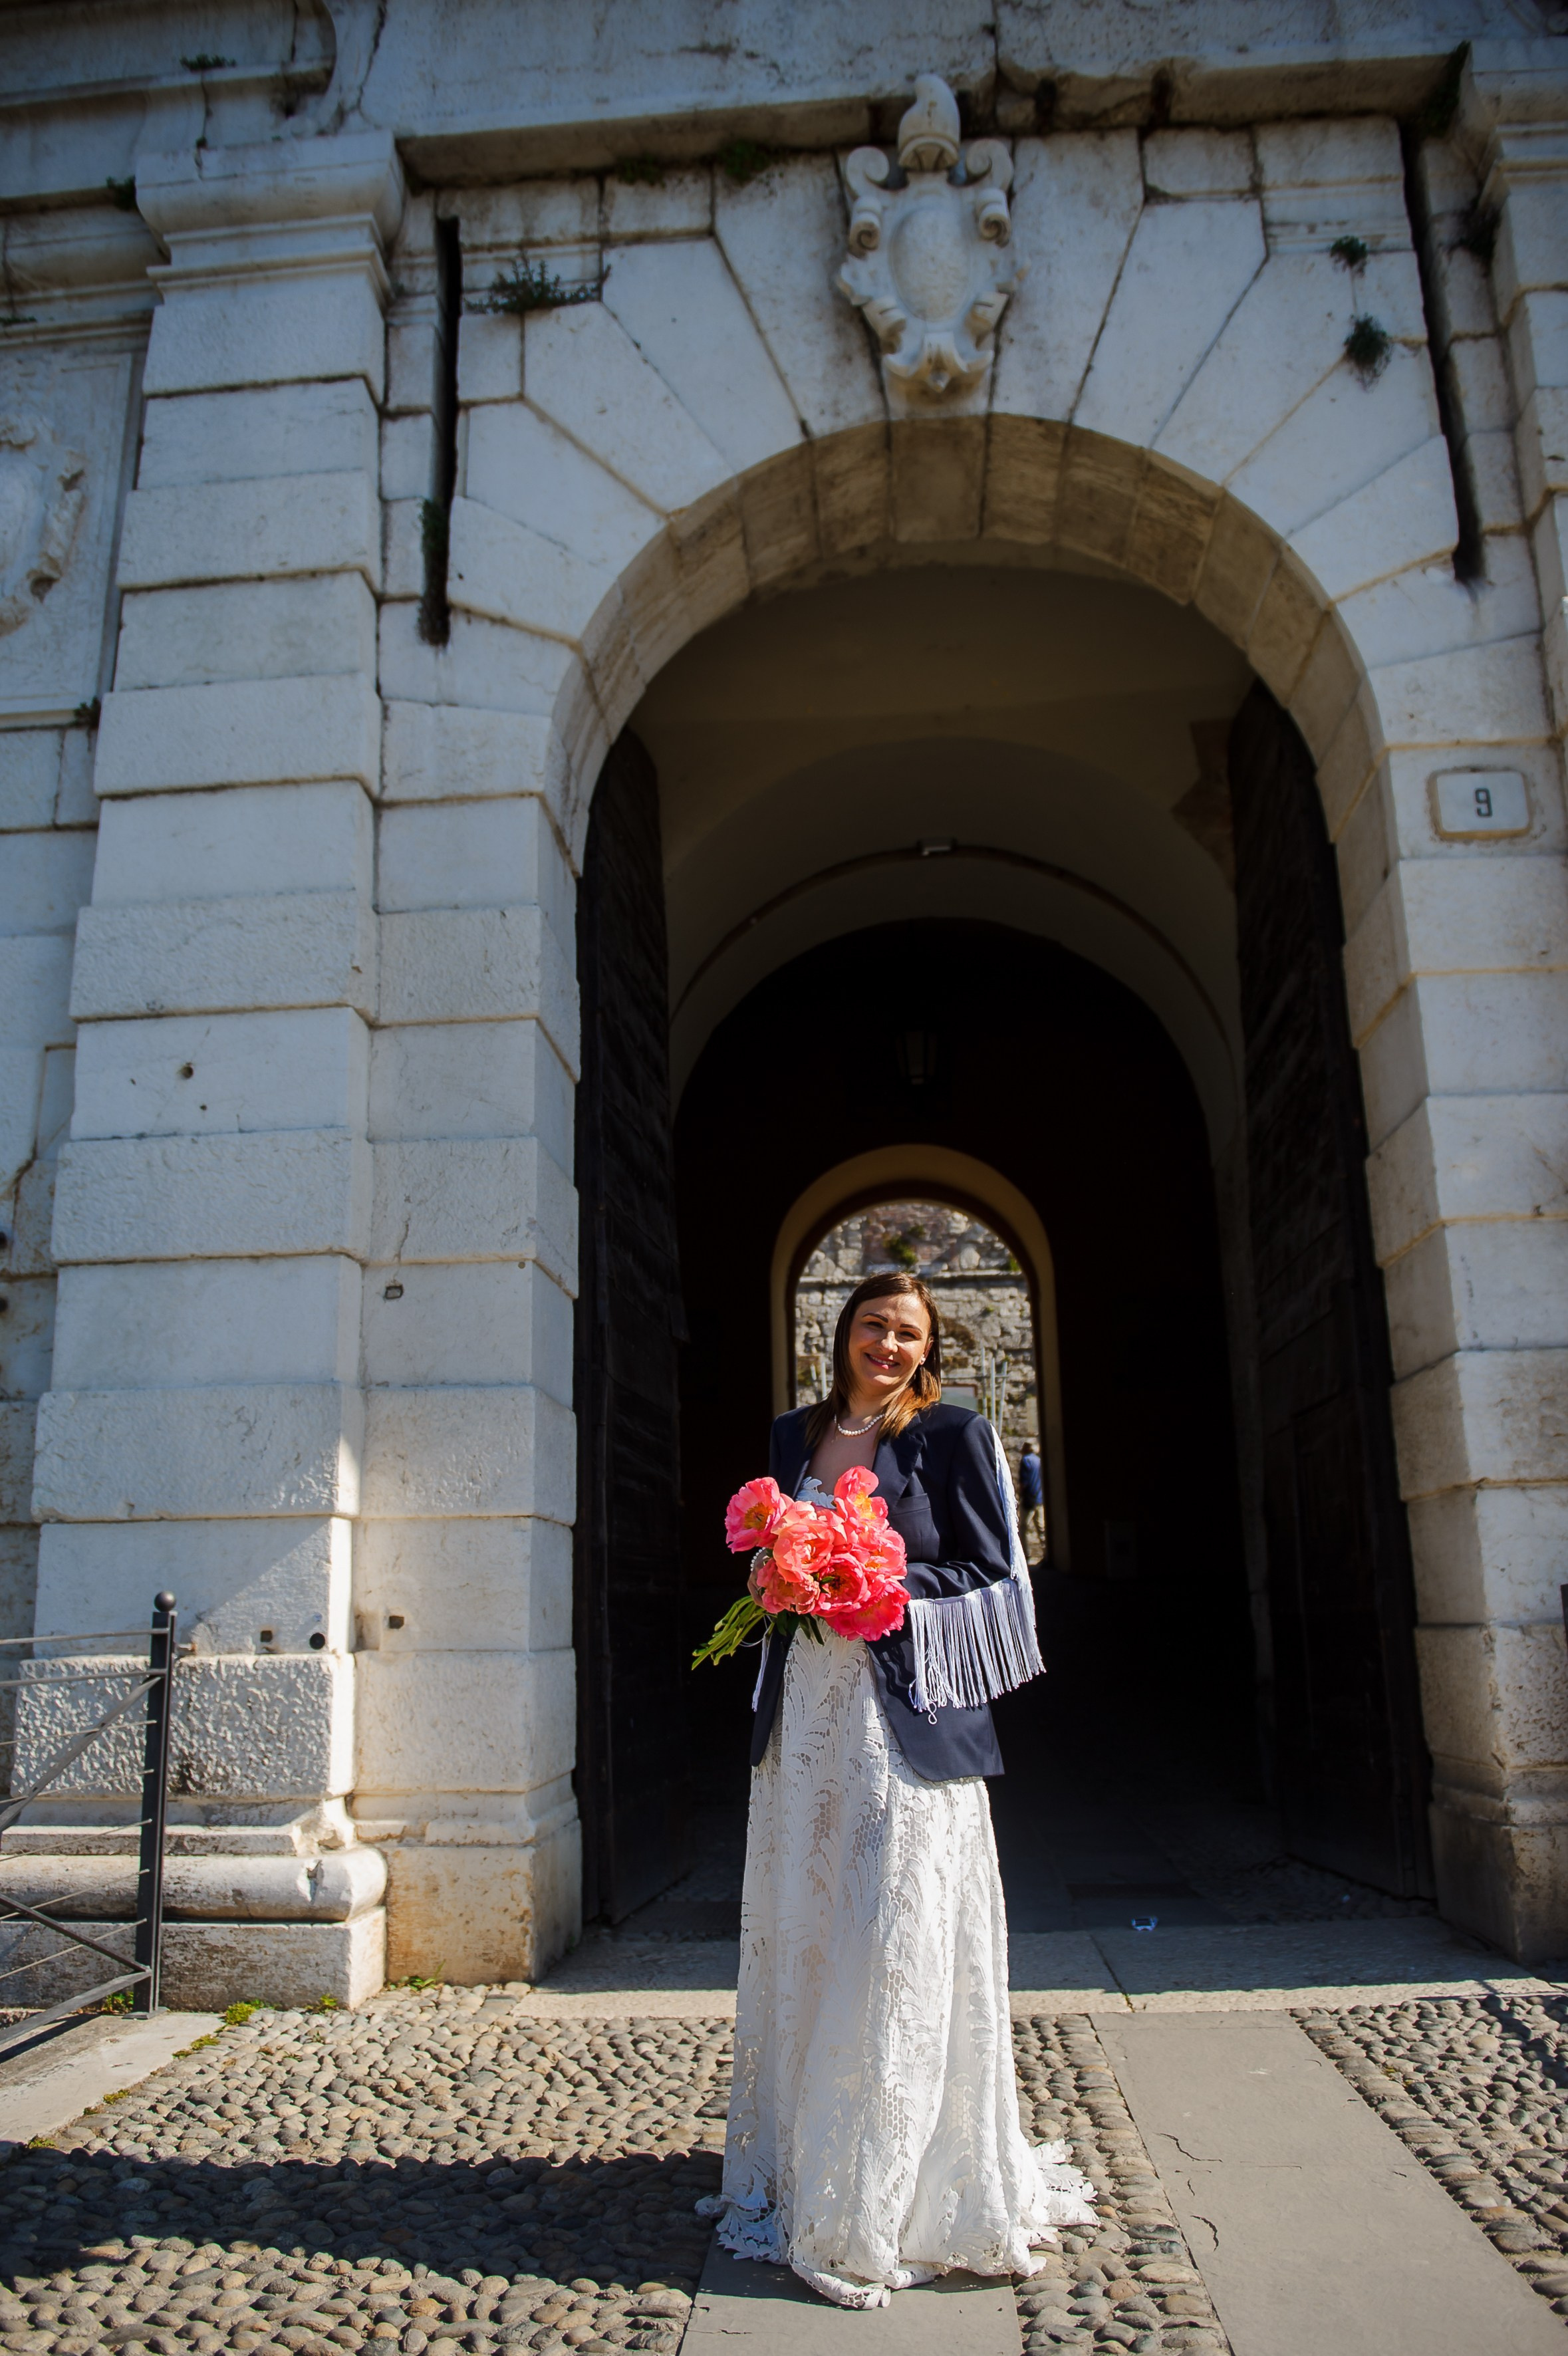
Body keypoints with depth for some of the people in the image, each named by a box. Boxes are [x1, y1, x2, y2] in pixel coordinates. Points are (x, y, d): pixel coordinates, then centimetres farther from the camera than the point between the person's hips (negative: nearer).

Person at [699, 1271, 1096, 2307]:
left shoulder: (954, 1436, -1)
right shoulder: (795, 1437, 13)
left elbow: (993, 1578, -3)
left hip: (906, 1716, -5)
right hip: (805, 1716, 5)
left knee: (901, 1940, -2)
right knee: (802, 1935, 11)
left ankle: (893, 2193, 12)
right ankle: (797, 2170, 26)